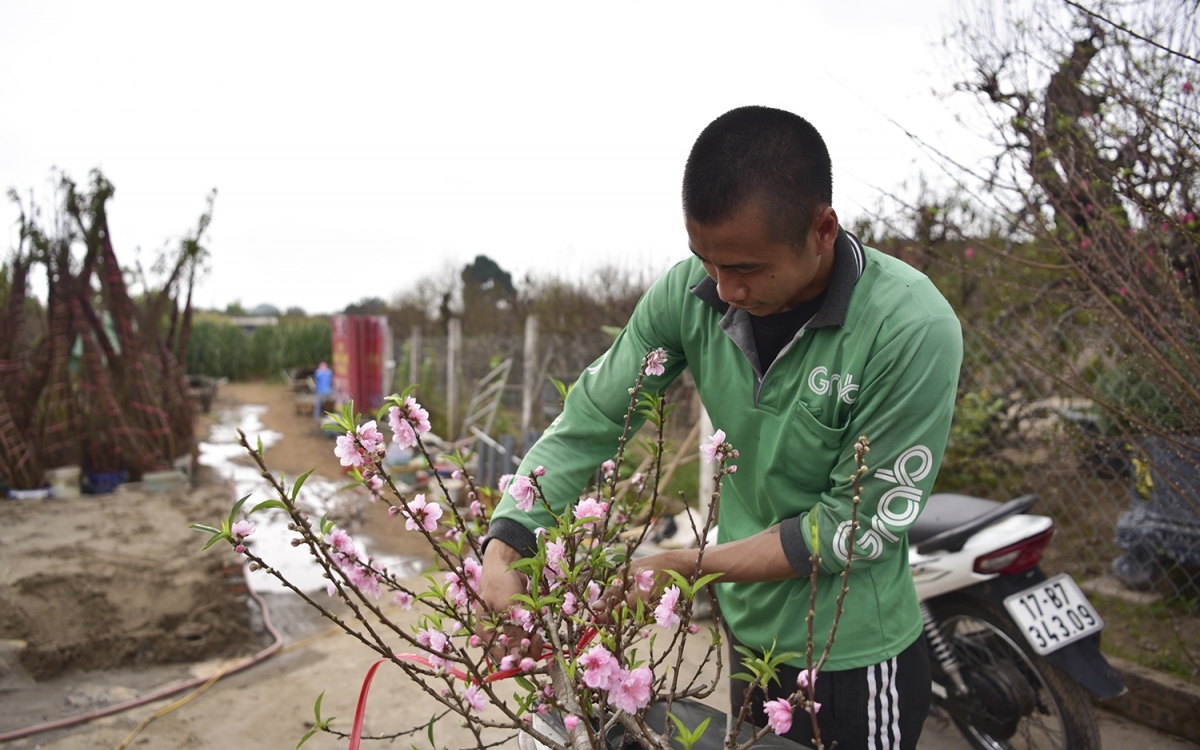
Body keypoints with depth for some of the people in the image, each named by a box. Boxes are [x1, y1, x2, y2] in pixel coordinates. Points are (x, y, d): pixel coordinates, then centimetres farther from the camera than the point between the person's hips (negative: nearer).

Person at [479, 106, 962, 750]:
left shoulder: (913, 330, -27)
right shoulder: (689, 292, -14)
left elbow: (863, 524, -22)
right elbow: (591, 416, -8)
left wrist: (688, 565, -22)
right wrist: (505, 543, -20)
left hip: (851, 658, -4)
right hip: (746, 631, 5)